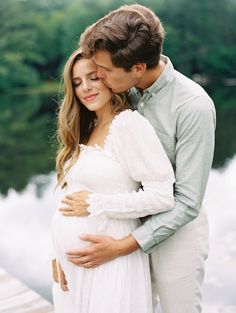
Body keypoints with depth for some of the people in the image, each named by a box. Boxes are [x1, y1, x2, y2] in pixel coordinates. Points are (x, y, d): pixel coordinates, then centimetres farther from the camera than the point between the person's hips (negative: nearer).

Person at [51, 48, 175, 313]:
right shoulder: (84, 132, 10)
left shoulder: (129, 123, -13)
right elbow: (70, 195, 8)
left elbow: (162, 196, -19)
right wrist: (58, 255, 4)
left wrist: (95, 204, -15)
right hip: (70, 258, 7)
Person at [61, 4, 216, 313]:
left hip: (174, 228, -5)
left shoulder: (194, 107, -25)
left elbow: (188, 203, -23)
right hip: (133, 222, 5)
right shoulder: (125, 90, -8)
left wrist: (122, 246, -23)